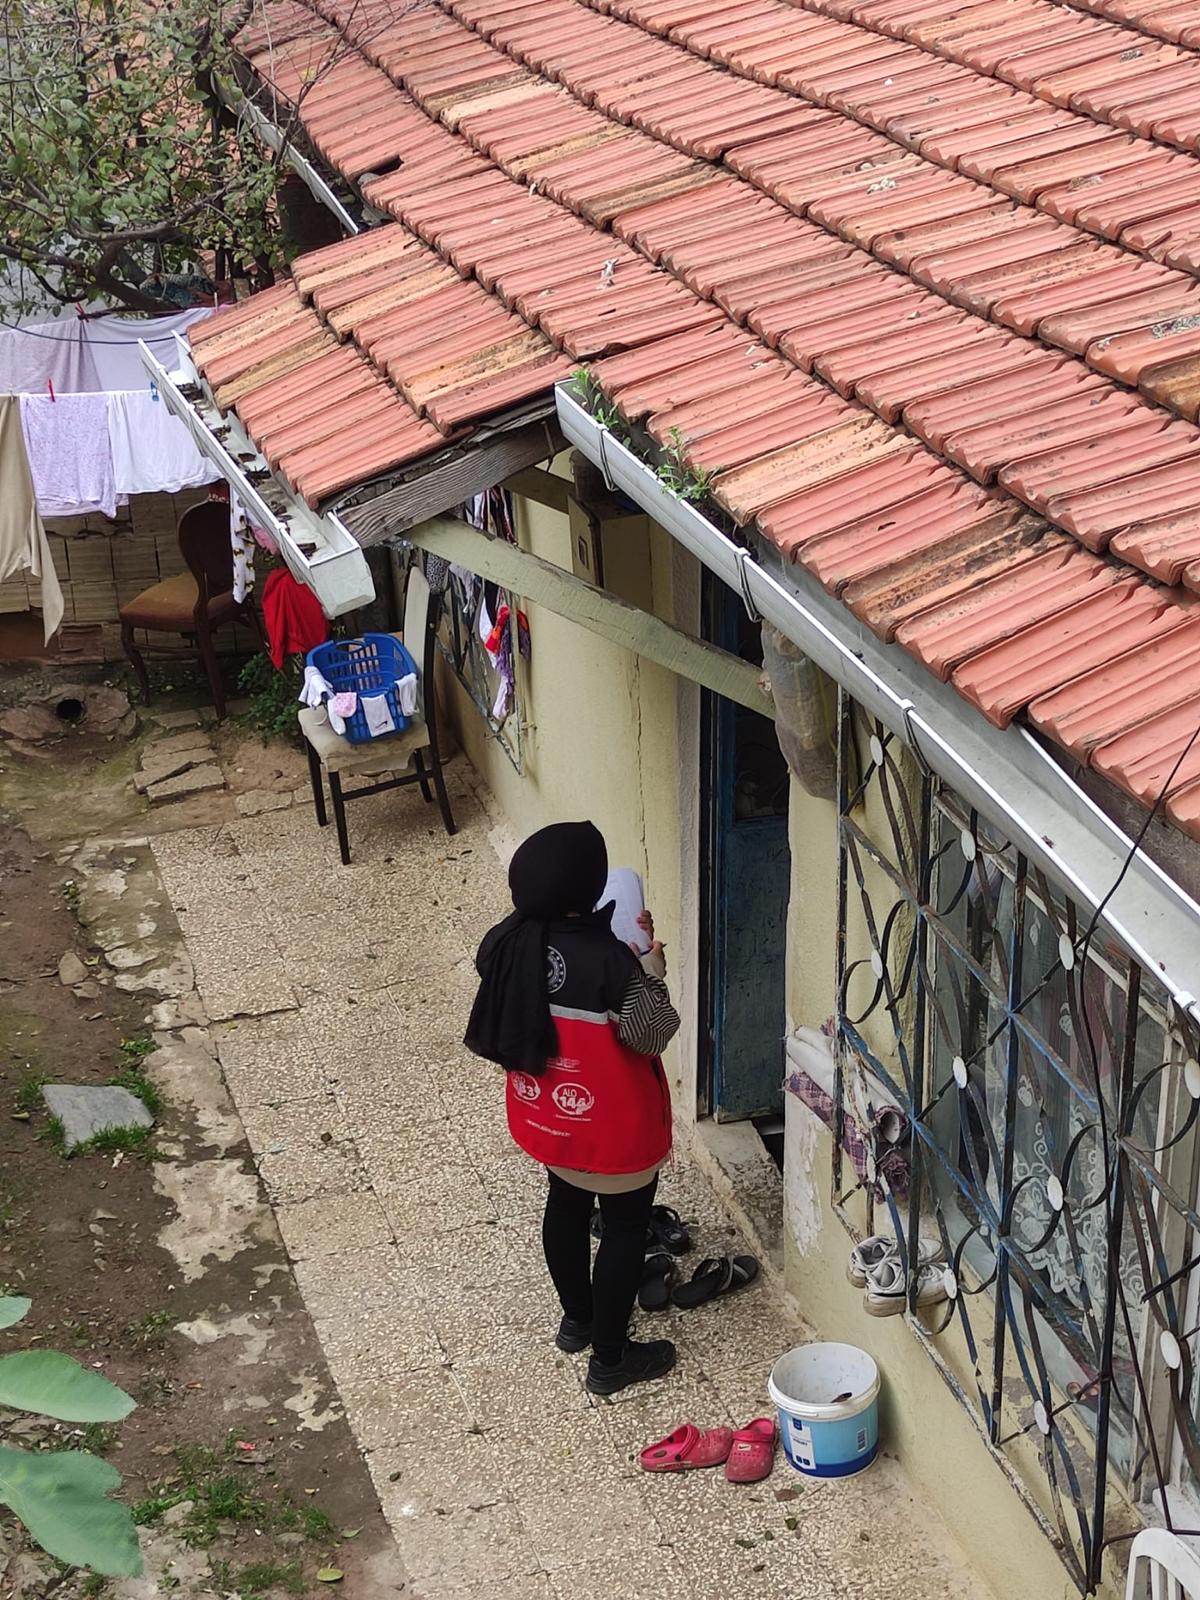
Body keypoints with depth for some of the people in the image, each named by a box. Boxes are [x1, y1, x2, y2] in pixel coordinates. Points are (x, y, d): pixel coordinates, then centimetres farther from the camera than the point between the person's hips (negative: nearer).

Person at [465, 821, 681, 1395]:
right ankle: (610, 1358, 28)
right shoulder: (610, 962, -33)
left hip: (544, 1112, 6)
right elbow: (653, 1034, -20)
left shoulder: (506, 944, -14)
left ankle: (577, 1318, 50)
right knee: (625, 1225, 14)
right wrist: (651, 962, -10)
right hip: (612, 1126, -6)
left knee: (566, 1204, 28)